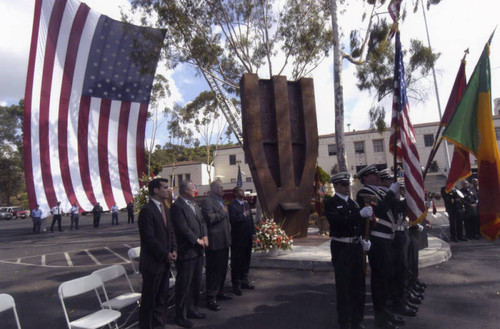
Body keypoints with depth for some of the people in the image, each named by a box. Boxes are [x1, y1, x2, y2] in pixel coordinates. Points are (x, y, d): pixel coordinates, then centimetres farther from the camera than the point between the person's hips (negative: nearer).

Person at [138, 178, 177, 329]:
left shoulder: (165, 209, 11)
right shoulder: (147, 210, -17)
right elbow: (149, 239, -20)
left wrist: (174, 250, 1)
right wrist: (165, 254, -15)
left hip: (165, 261, 8)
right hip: (152, 263, -8)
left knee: (162, 296, 17)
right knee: (149, 298, 7)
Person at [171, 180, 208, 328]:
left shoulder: (194, 204, 12)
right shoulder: (177, 206, -17)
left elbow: (201, 221, 14)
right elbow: (183, 228, -21)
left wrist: (205, 236, -1)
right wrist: (197, 240, -12)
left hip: (198, 250, 9)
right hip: (186, 251, -9)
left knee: (196, 282, 19)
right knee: (183, 284, 4)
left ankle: (192, 310, 35)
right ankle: (181, 316, 19)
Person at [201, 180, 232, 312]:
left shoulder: (220, 201, 18)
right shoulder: (207, 201, -13)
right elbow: (210, 218, -26)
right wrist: (222, 212, -14)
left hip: (224, 241, 10)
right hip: (215, 242, -10)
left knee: (222, 269, 18)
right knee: (213, 271, -2)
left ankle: (219, 292, 33)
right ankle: (211, 298, 8)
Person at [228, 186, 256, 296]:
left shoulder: (246, 205, 16)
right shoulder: (232, 206, -11)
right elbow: (233, 220, -24)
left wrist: (253, 232, 11)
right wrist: (244, 215, -16)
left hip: (248, 238, 8)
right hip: (238, 239, -8)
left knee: (246, 260, 17)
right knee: (236, 261, 3)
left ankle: (244, 281, 32)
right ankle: (236, 285, 14)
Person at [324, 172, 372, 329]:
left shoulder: (354, 203, 12)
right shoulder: (330, 203, -8)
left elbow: (360, 222, 10)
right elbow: (338, 221, -24)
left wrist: (364, 240, -7)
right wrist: (360, 214, -29)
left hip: (356, 246, 6)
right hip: (341, 248, -6)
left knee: (359, 285, 16)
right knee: (343, 287, 5)